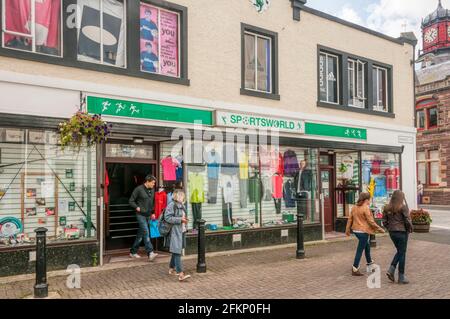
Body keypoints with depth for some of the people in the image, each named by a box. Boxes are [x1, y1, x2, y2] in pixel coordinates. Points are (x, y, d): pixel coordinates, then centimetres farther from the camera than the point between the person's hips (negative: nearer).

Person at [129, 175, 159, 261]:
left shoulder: (152, 190, 9)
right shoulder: (139, 189, -9)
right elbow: (131, 201, -4)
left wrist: (153, 213, 13)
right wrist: (137, 208, -15)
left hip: (148, 215, 7)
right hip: (141, 215, -7)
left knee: (140, 234, 12)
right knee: (146, 232, -15)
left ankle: (133, 252, 24)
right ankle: (150, 253, -19)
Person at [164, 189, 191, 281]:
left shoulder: (182, 206, 15)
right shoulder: (171, 205, -13)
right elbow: (167, 217, -20)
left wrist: (184, 220, 12)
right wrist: (180, 219, -20)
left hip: (181, 232, 9)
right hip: (174, 233, -9)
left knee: (176, 252, 18)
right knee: (177, 253, -11)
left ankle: (171, 269, 33)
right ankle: (180, 274, -13)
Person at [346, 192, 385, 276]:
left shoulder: (354, 207, 7)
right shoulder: (366, 208, -16)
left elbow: (350, 219, 11)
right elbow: (371, 221, -15)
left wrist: (348, 229, 20)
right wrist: (379, 229, -4)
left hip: (356, 230, 9)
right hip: (363, 231, -8)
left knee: (367, 245, 29)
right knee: (360, 250, -3)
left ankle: (369, 262, 45)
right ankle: (355, 270, 0)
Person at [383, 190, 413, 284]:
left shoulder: (387, 208, 4)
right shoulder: (403, 207, -12)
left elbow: (384, 221, 5)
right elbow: (408, 221, -14)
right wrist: (410, 229, 2)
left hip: (392, 232, 5)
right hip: (402, 232, -5)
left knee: (399, 252, 21)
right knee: (402, 254, 5)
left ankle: (391, 270, 7)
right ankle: (401, 277, 13)